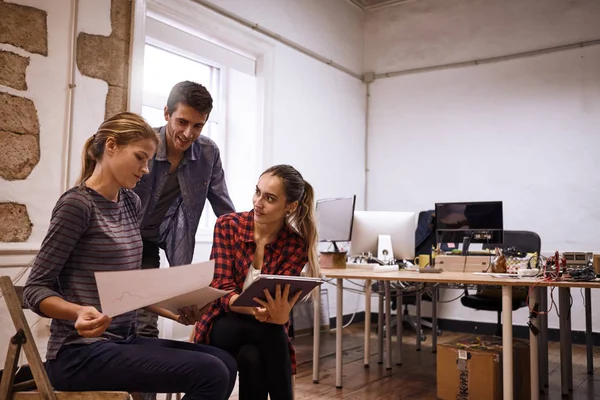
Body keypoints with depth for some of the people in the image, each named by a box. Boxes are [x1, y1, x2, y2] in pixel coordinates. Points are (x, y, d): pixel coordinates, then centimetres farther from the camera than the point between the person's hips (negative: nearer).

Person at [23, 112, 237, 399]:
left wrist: (174, 311, 4)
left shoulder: (131, 203, 11)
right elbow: (36, 288, -11)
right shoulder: (77, 203, -12)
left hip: (123, 342, 8)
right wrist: (80, 312, -29)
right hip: (81, 352, -7)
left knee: (225, 363, -4)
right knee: (210, 373, -19)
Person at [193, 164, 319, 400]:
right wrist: (256, 310, -39)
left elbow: (280, 300, -19)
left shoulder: (296, 245, -9)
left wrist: (279, 314, -45)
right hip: (224, 325, 0)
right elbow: (221, 289, -17)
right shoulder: (228, 226, -11)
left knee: (251, 357, -33)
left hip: (266, 330, 1)